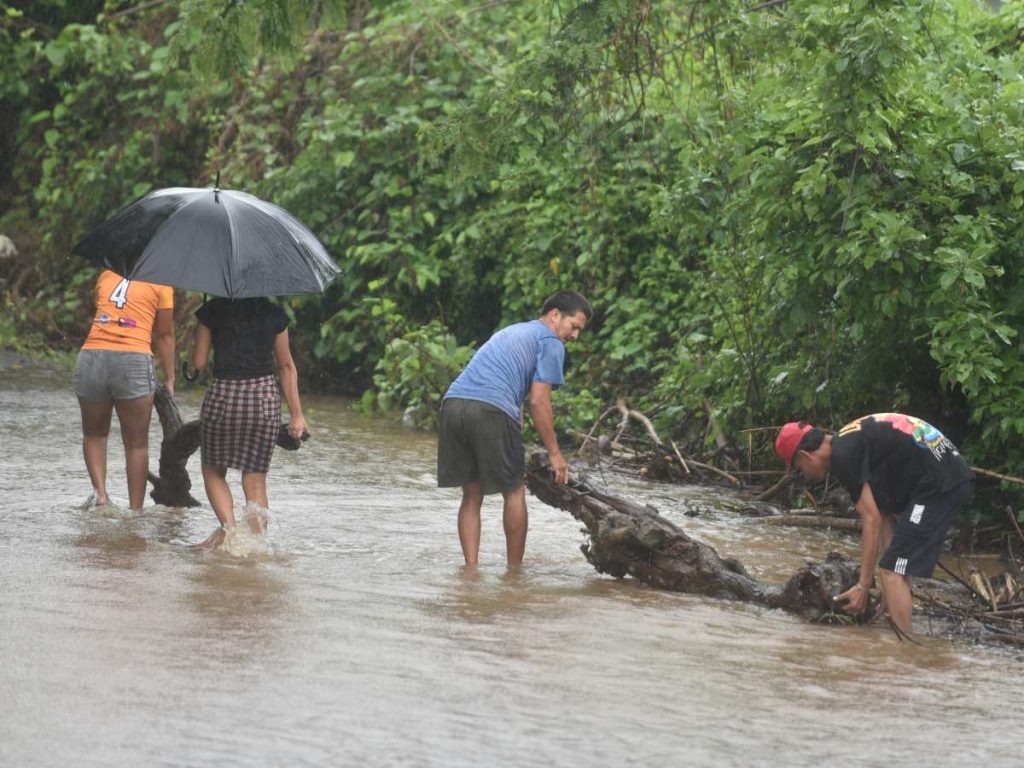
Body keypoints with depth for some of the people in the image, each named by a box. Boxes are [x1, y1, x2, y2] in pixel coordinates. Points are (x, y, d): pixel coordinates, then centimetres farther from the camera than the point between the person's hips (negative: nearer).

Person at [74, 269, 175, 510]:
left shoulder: (106, 276, 18)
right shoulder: (160, 282, 8)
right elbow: (165, 335, 10)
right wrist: (169, 379, 16)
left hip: (92, 357, 3)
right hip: (134, 360, -3)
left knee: (94, 434, 21)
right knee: (136, 443, 8)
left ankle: (99, 491, 1)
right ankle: (135, 510, 8)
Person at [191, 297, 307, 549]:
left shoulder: (212, 312, 0)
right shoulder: (274, 314, 5)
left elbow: (199, 362, 2)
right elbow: (287, 366, 10)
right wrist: (297, 414, 14)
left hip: (223, 395, -2)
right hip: (265, 397, 2)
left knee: (213, 471, 15)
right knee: (255, 478, 10)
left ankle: (228, 526, -9)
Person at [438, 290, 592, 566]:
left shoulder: (511, 332, 33)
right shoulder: (551, 344, 6)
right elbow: (538, 401, -1)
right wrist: (555, 454, 4)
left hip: (453, 401, 7)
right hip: (490, 410, -7)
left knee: (472, 494, 12)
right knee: (514, 492, 8)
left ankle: (470, 567, 5)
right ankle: (514, 570, 13)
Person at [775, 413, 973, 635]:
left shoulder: (843, 455, -10)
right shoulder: (853, 441, 19)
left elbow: (872, 518, -14)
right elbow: (884, 515, 18)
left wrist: (863, 586, -11)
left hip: (936, 483, -10)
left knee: (893, 571, -10)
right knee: (897, 566, 23)